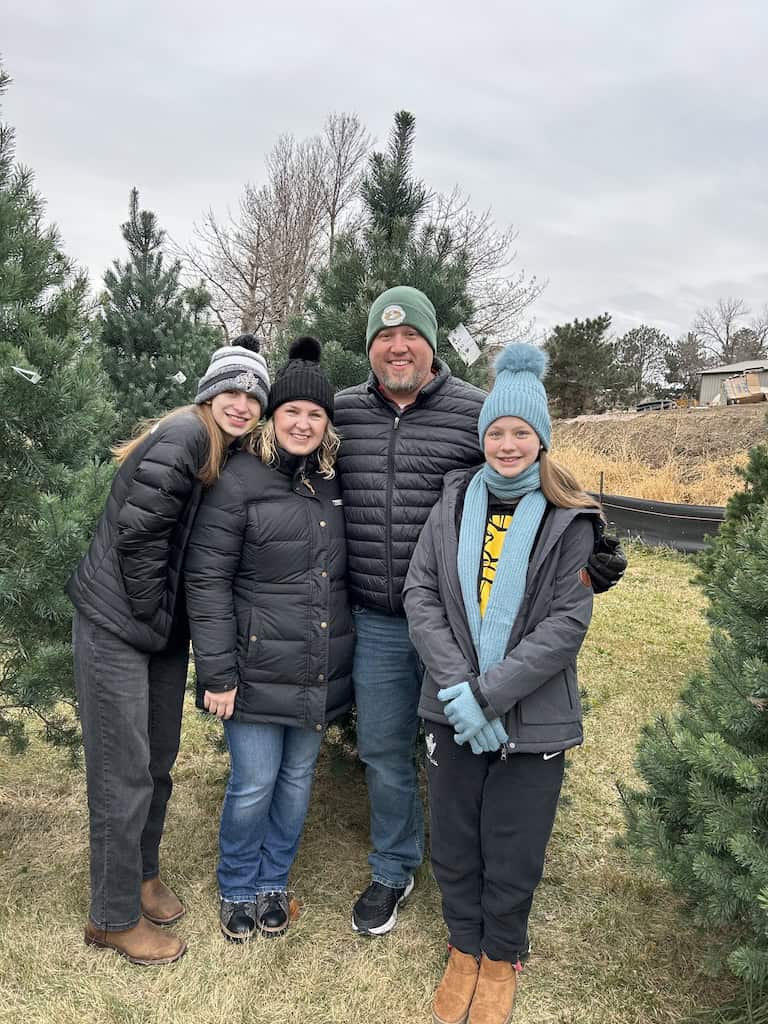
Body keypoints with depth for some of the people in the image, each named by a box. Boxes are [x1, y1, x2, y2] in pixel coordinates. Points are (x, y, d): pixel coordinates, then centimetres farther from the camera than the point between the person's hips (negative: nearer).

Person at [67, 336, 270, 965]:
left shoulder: (230, 458, 8)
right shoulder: (184, 436, -19)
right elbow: (136, 533, -22)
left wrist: (179, 621, 7)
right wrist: (156, 619, -13)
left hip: (163, 629, 8)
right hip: (117, 625, -8)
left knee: (160, 760, 19)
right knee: (124, 773, 3)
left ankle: (144, 874, 40)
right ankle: (115, 918, 21)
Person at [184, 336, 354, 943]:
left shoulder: (335, 483, 6)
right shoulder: (240, 481, -11)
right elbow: (207, 579, -13)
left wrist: (349, 657, 12)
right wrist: (217, 673, -15)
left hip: (320, 672, 5)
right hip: (259, 668, -5)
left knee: (298, 778, 16)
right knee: (254, 785, 4)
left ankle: (273, 883, 38)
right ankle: (237, 890, 32)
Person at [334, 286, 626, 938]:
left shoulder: (479, 412, -6)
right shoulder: (343, 414, 3)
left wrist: (587, 554, -10)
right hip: (376, 623, 3)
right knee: (384, 753, 17)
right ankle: (393, 872, 41)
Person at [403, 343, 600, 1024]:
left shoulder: (568, 520, -6)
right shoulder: (455, 503, 2)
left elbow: (568, 621, -12)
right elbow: (420, 593, -4)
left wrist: (489, 693, -19)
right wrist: (457, 686, -15)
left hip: (532, 719, -2)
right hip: (452, 711, 2)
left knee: (512, 859, 13)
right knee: (453, 848, 16)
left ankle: (502, 959, 41)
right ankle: (464, 950, 43)